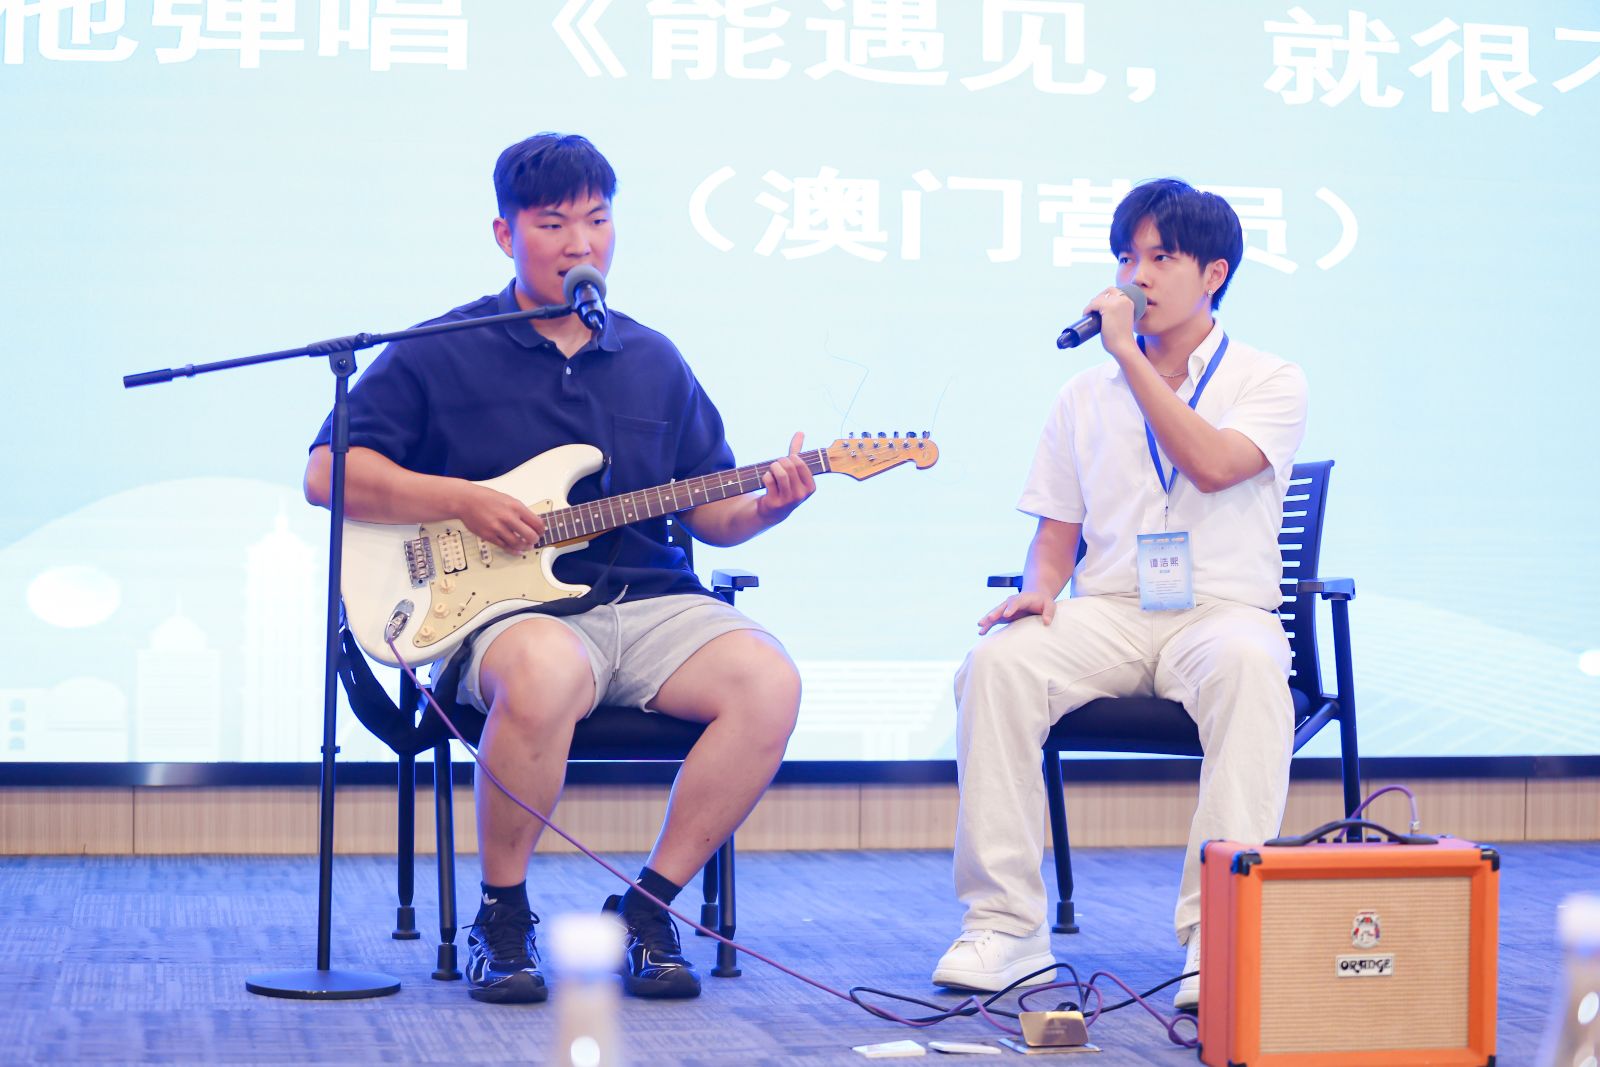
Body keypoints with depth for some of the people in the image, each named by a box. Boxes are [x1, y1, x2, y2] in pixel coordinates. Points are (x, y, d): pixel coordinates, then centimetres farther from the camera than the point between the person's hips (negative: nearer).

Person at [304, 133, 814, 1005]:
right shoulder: (440, 355, 4)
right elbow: (326, 474, 0)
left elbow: (708, 513, 19)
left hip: (648, 603, 4)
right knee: (545, 672, -40)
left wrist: (764, 506, -4)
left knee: (767, 681, -25)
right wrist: (461, 499, -11)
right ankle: (501, 915, -16)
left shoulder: (653, 361, 18)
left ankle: (648, 908, -9)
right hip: (506, 609, -4)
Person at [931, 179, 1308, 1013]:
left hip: (1220, 609, -3)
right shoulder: (1087, 396, 17)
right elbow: (1057, 531, 17)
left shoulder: (1270, 382, 5)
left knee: (1247, 664, -40)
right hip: (1108, 612, 3)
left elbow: (1212, 465, -16)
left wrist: (1129, 353, -11)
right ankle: (1005, 926, -25)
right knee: (998, 660, -29)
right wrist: (1037, 591, -6)